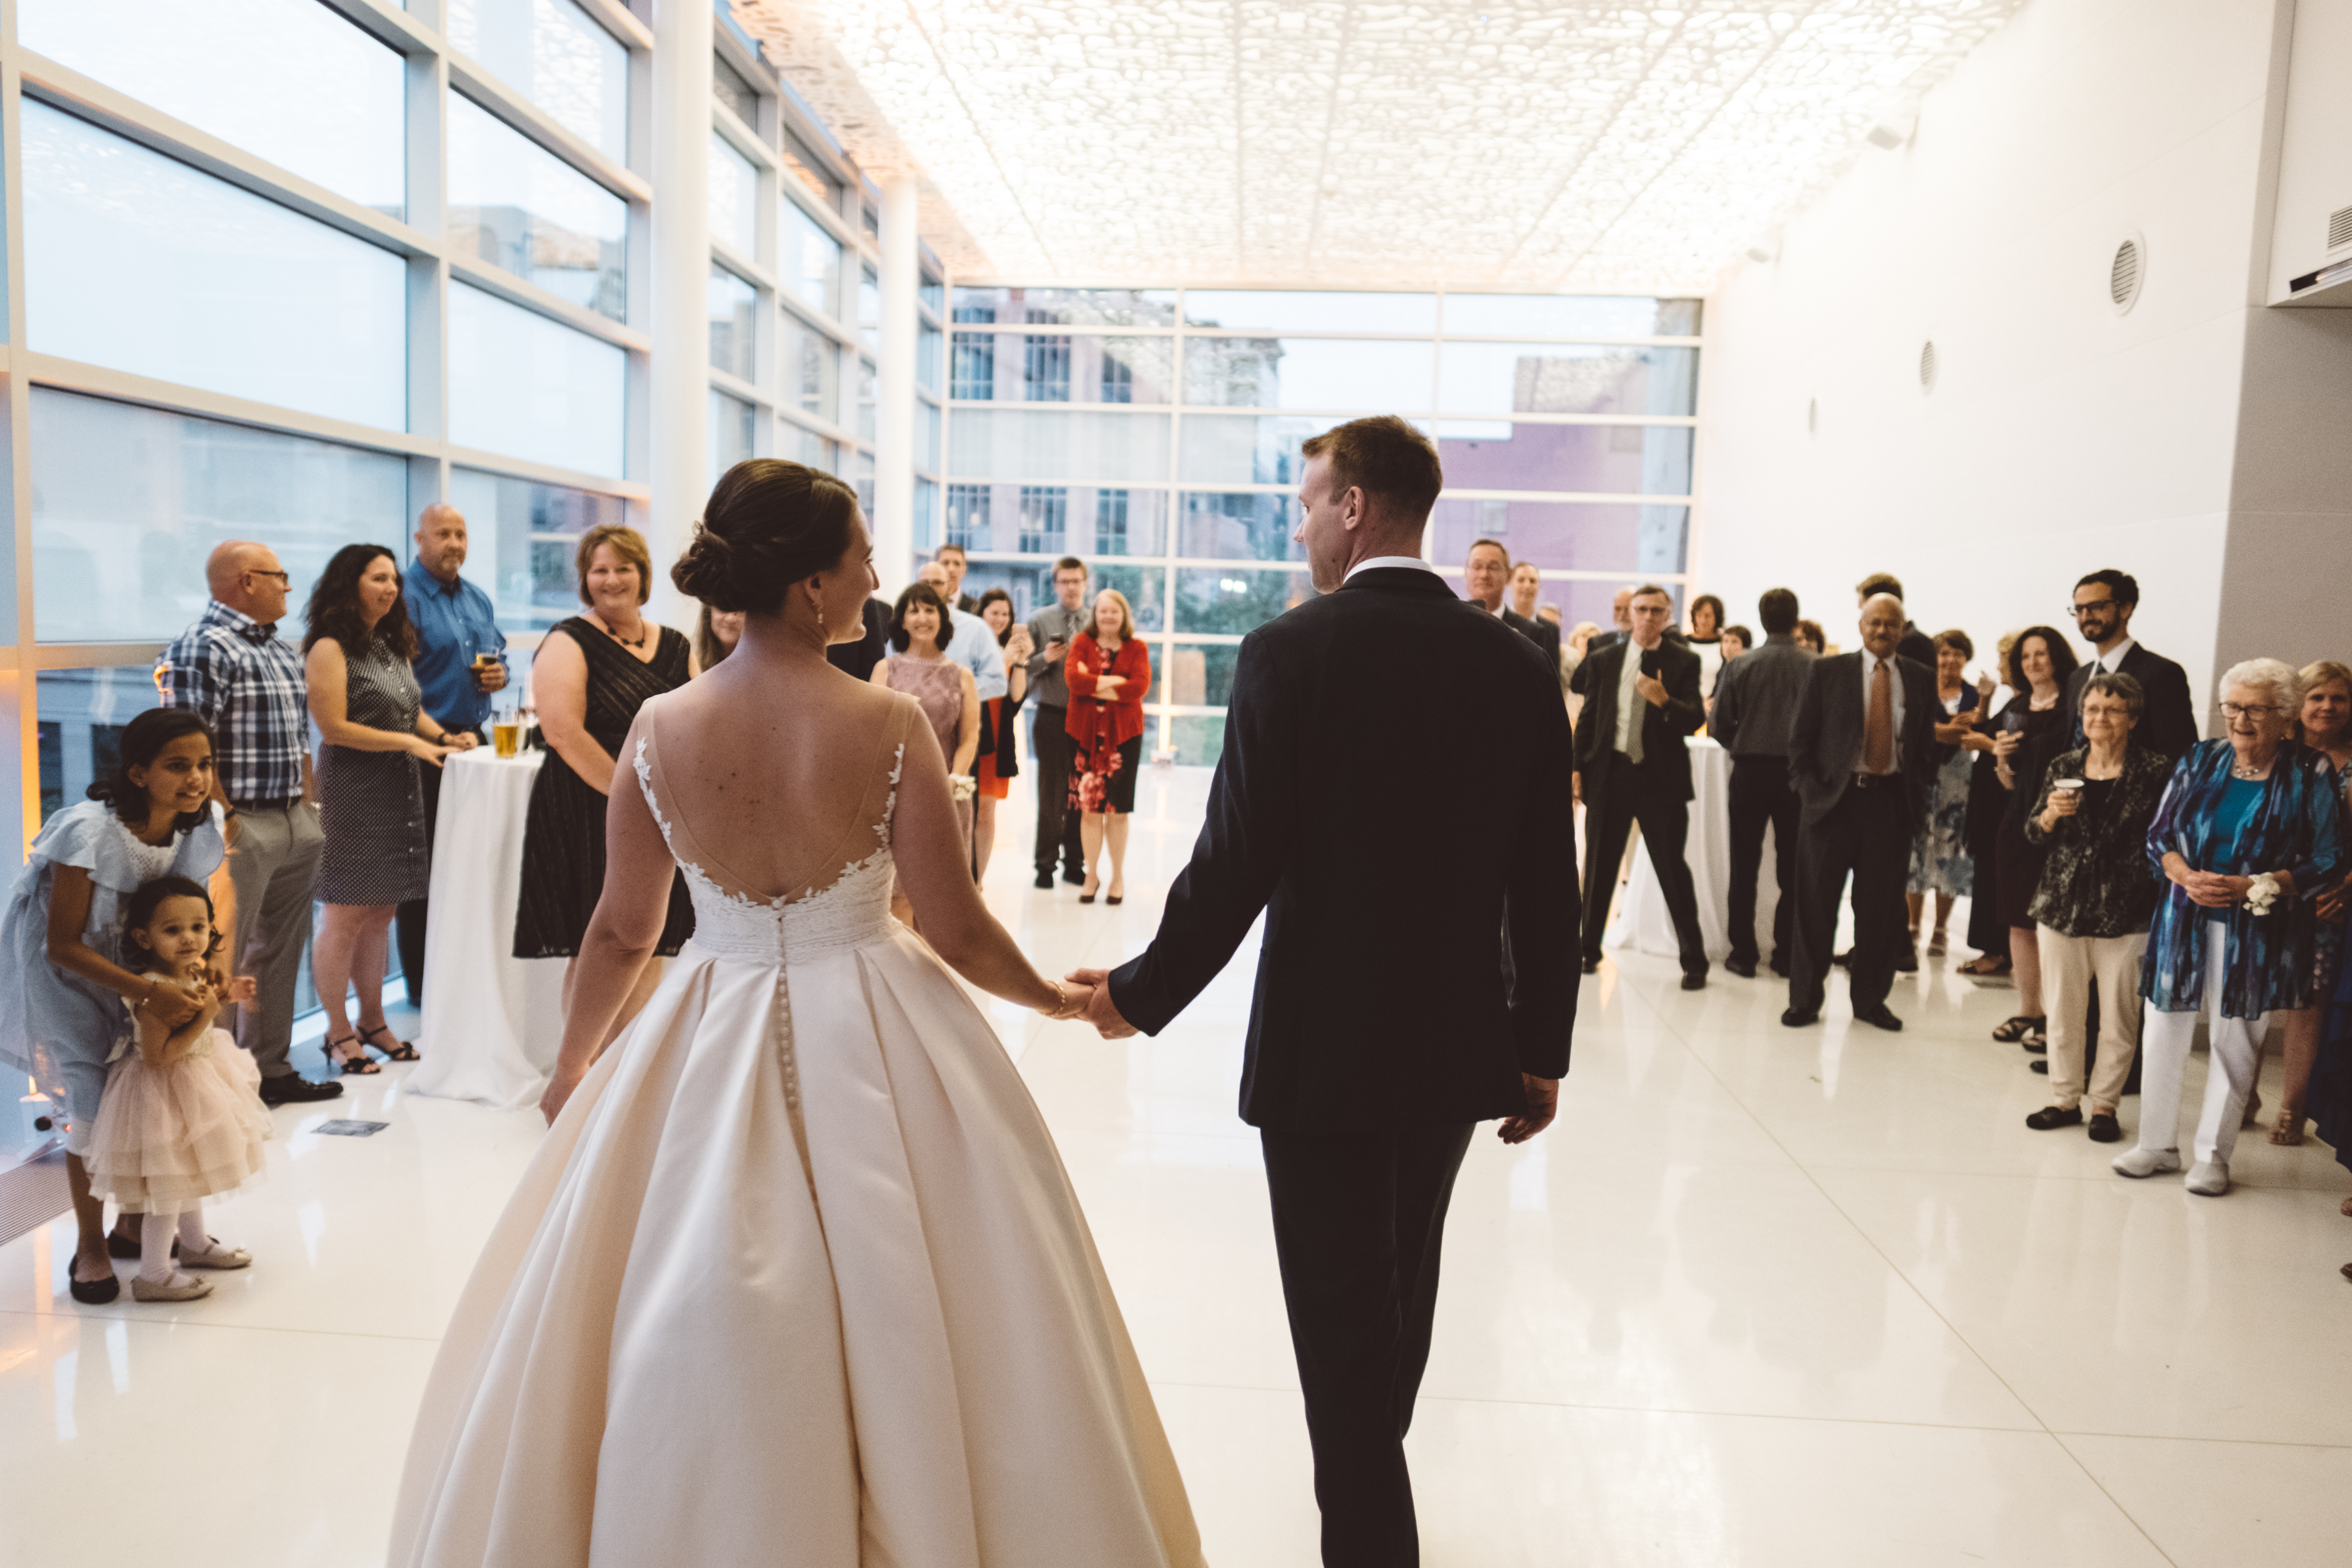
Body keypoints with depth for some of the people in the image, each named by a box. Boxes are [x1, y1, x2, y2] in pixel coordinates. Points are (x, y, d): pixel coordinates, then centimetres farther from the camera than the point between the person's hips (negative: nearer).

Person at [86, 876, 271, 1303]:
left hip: (194, 1085, 9)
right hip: (163, 1093, -9)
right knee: (168, 1185, 2)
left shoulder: (195, 971, -4)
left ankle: (194, 1244, 45)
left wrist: (221, 997, 0)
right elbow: (158, 1055, -30)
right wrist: (205, 1017, -32)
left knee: (189, 1174, 26)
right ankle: (153, 1276, 17)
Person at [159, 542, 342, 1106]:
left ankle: (272, 1069, 26)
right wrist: (223, 818, -18)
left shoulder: (283, 650, 16)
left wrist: (309, 806, 16)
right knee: (224, 956, -3)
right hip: (242, 826, -9)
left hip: (295, 824, 9)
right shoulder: (204, 648, -12)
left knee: (281, 950, 15)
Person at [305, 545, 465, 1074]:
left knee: (380, 912, 12)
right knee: (345, 916, -1)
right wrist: (408, 743, -15)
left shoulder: (391, 645, 15)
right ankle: (338, 1034, 10)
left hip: (398, 794, 8)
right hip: (352, 796, -8)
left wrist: (445, 737, 4)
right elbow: (334, 728, -14)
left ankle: (373, 1021, 22)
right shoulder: (330, 649, -9)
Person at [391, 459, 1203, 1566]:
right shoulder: (891, 727, -16)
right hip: (871, 1051, -2)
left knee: (703, 1346, 19)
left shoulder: (657, 732, -7)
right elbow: (958, 933, -11)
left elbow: (620, 935, 2)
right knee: (894, 1328, 15)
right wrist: (1057, 998, 8)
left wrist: (573, 1065, 19)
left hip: (709, 1053, 3)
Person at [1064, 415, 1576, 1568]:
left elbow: (1237, 862, -17)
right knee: (1404, 1290, 26)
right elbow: (1548, 886, 1)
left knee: (1342, 1317, 7)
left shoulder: (1286, 653, -14)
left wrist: (1142, 993, -2)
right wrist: (1542, 1049, 10)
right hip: (1458, 1046, 6)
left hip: (1322, 1045, -6)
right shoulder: (1517, 664, -1)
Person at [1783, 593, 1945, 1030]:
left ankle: (1870, 999, 20)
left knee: (1881, 909, 6)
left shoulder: (1921, 679, 9)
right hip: (1833, 799, -2)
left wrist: (1917, 794, 1)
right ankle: (1805, 999, 13)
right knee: (1816, 905, 2)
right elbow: (1800, 737, 2)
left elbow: (1929, 745, 11)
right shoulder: (1827, 672, 3)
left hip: (1893, 802, 2)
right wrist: (1808, 789, -7)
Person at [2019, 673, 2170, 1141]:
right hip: (2062, 907, 3)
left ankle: (2105, 1104, 19)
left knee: (2119, 1018, 5)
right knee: (2062, 1012, 10)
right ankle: (2065, 1099, 23)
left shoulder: (2155, 773, -3)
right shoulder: (2064, 768, 7)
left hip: (2127, 913, -3)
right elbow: (2034, 833, 9)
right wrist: (2051, 813, -12)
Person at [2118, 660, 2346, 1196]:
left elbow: (2326, 864, -5)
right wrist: (2187, 877, -13)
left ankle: (2214, 1155, 22)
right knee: (2162, 1033, 7)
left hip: (2256, 934, -2)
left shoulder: (2311, 782, -3)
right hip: (2184, 923, 3)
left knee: (2234, 1042, 7)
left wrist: (2253, 887, -17)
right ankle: (2159, 1145, 23)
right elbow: (2159, 835, 6)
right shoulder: (2198, 763, 4)